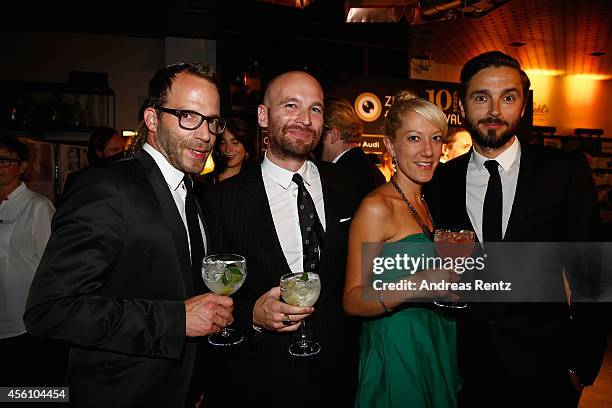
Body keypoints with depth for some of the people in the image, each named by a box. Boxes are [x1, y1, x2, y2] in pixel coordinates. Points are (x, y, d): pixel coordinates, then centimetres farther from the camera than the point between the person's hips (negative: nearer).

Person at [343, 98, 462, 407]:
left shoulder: (425, 204, 8)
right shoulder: (376, 207, -18)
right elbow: (352, 301, -21)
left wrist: (451, 274, 0)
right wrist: (413, 286, -34)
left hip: (437, 346, 8)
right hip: (395, 352, -8)